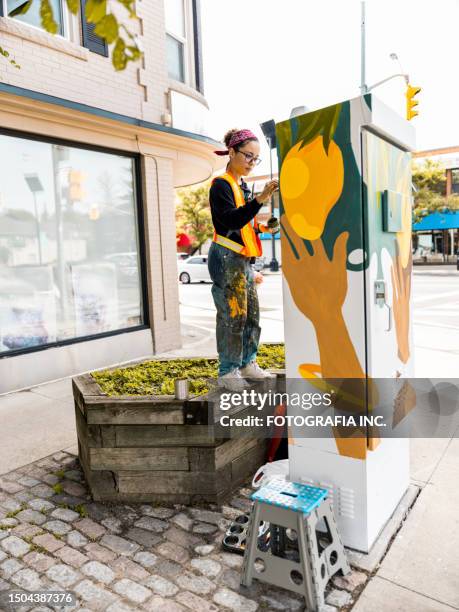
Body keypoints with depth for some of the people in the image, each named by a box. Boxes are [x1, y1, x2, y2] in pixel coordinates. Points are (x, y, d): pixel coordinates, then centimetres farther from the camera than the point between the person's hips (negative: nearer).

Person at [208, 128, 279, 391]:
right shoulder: (221, 184, -8)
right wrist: (260, 200, -33)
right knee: (233, 316, -8)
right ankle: (227, 372, 2)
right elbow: (231, 220, -24)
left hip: (243, 259, 9)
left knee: (252, 314, 10)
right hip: (227, 259, -9)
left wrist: (262, 228, 9)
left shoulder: (243, 186, 19)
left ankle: (247, 364, 21)